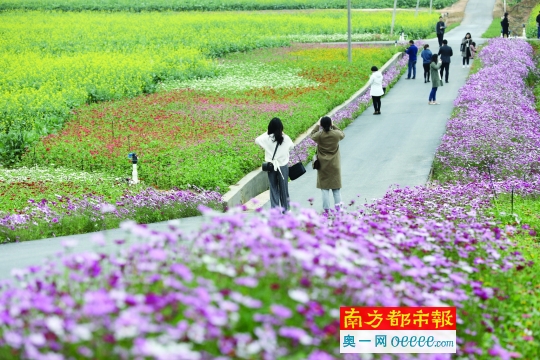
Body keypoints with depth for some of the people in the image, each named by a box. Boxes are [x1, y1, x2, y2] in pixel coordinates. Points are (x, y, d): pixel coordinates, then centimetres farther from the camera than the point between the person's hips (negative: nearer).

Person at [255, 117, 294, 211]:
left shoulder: (267, 138, -11)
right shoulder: (285, 138, -9)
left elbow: (257, 140, 4)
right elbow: (292, 146, 10)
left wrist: (266, 133, 9)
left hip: (271, 166, 0)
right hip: (283, 166, 0)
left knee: (273, 188, 10)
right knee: (284, 188, 13)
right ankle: (285, 209, 21)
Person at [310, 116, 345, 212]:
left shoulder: (319, 135, -14)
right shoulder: (336, 134, -12)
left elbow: (312, 135, 9)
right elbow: (342, 134, 12)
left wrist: (317, 125, 18)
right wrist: (334, 126, 16)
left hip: (323, 166, -1)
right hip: (335, 166, 1)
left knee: (325, 188, 5)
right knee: (336, 188, 11)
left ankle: (326, 209, 3)